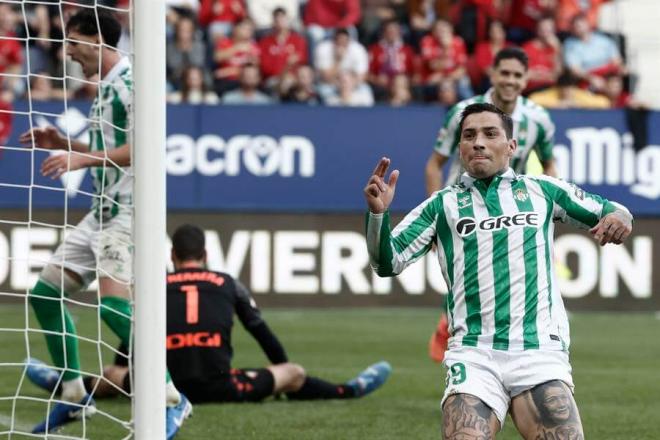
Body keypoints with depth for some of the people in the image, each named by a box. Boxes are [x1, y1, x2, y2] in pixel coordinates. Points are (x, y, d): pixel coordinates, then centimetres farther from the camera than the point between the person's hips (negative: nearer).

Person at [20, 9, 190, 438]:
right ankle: (74, 396, 17)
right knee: (47, 292, 8)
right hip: (104, 210, 10)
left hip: (128, 210, -10)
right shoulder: (106, 87, 17)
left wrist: (84, 159, -24)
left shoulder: (130, 81, -13)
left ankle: (171, 399, -18)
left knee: (113, 301, -23)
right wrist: (63, 143, 16)